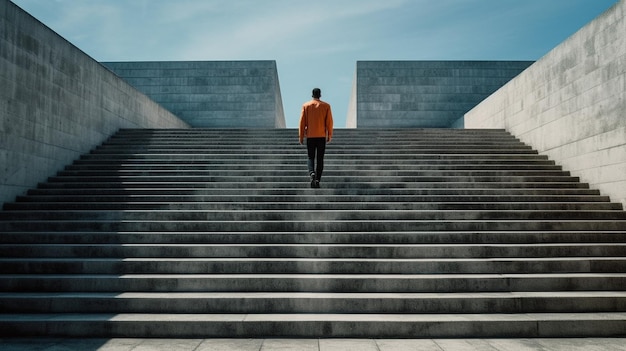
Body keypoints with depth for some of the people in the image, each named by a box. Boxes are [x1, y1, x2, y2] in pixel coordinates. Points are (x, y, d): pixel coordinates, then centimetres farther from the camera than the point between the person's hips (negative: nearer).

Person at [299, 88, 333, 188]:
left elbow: (302, 122, 0)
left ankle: (312, 173, -19)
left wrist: (301, 137, 5)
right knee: (320, 159, 7)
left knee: (311, 157, 8)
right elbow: (329, 121, -1)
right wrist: (330, 135, 8)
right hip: (322, 136, 0)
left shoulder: (306, 106, 2)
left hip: (310, 136, 0)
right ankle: (317, 180, 3)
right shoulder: (326, 106, 1)